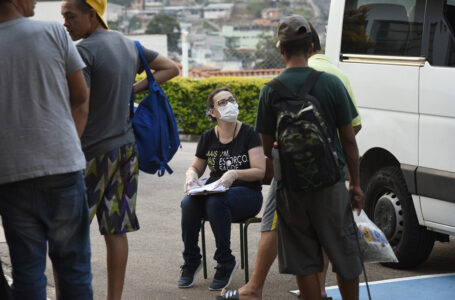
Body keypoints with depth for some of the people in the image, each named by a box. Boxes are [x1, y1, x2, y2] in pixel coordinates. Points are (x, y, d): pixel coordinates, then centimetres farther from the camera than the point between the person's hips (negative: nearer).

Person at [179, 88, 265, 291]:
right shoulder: (208, 138, 8)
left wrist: (234, 174, -28)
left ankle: (225, 262, -22)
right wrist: (191, 177, -6)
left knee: (215, 202, -37)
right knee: (188, 202, -29)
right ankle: (191, 261, -12)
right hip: (215, 191, 4)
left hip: (247, 193, -4)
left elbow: (260, 171, -10)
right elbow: (195, 168, 19)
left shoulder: (248, 134, -4)